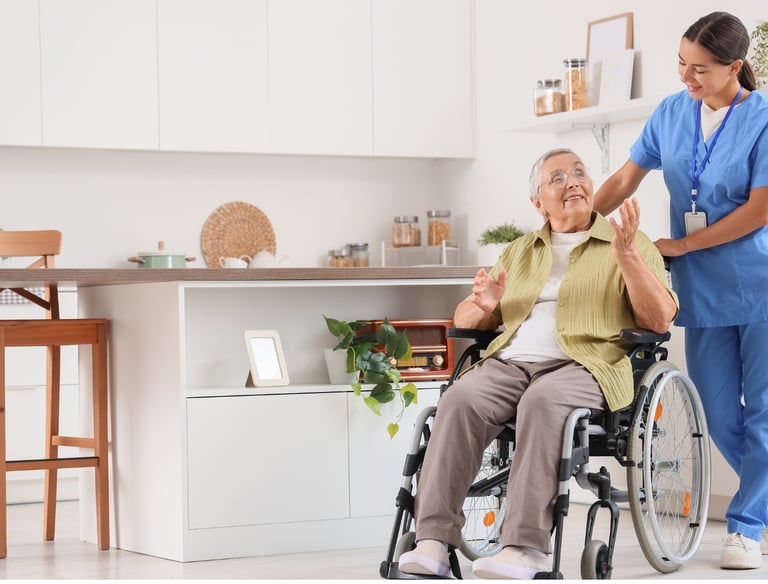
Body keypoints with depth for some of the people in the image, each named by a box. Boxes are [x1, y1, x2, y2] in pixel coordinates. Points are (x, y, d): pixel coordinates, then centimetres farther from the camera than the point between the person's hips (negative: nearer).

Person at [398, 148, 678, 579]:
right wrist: (483, 306, 2)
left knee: (543, 400, -38)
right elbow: (464, 320, 26)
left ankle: (528, 548, -42)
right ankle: (434, 541, -36)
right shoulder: (519, 252, 29)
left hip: (585, 365, -3)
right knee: (461, 399, -29)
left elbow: (659, 320, 2)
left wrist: (625, 254, -10)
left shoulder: (631, 245, 16)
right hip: (510, 361, 4)